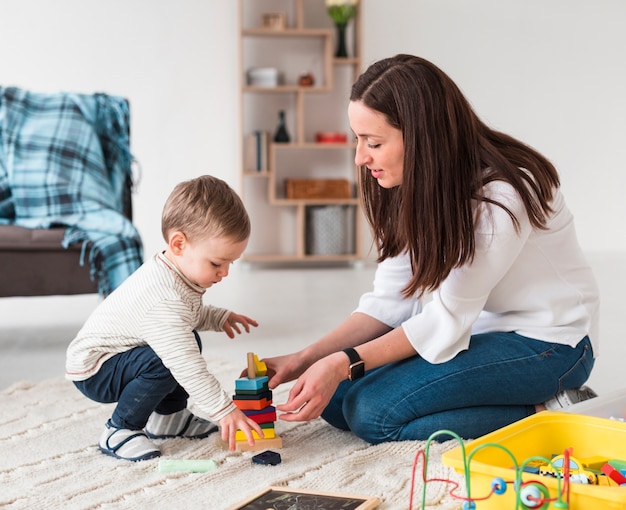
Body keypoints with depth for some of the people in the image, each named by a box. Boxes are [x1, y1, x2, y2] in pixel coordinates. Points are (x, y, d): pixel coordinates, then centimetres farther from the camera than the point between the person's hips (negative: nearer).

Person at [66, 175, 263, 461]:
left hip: (119, 355, 10)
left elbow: (189, 314, 21)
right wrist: (224, 410, -38)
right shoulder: (163, 299, -36)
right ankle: (118, 432, -13)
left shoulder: (176, 275, -4)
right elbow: (187, 367, -39)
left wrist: (219, 318, 6)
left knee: (189, 341, 14)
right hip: (92, 370, -10)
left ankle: (168, 417, 22)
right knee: (164, 363, -32)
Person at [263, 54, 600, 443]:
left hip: (548, 342, -8)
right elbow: (390, 299, -3)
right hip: (478, 327, 9)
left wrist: (344, 363, -27)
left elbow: (448, 320, -24)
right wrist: (306, 359, -13)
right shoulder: (417, 189, -2)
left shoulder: (502, 194, -27)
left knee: (372, 410, -22)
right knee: (335, 397, -5)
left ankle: (544, 412, -8)